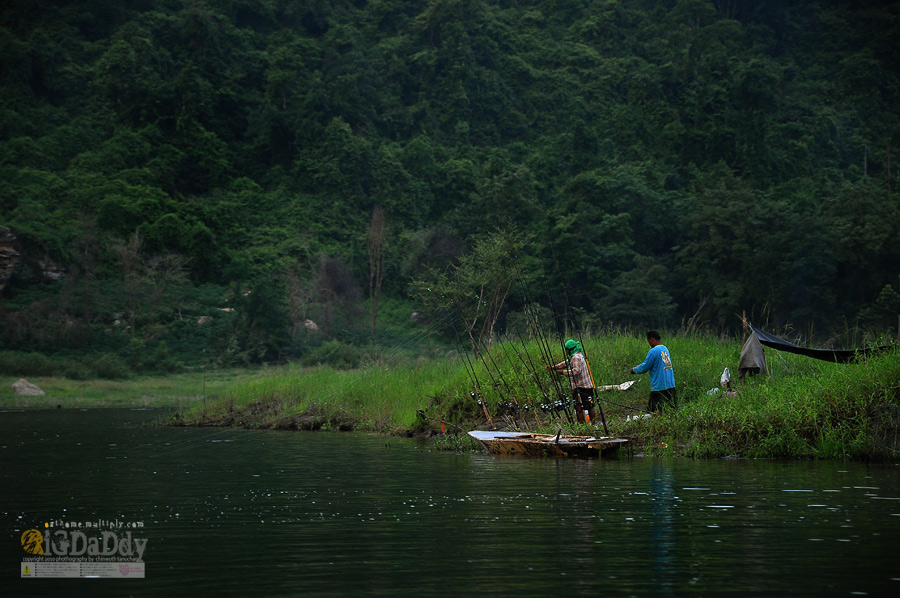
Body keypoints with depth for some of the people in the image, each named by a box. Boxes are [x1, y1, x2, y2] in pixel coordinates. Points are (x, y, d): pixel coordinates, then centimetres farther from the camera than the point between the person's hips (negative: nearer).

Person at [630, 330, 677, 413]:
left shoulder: (653, 351, -13)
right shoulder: (665, 349, 13)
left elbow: (645, 367, -9)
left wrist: (634, 370, 11)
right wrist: (639, 367, 23)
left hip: (659, 387, -8)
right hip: (671, 385, 8)